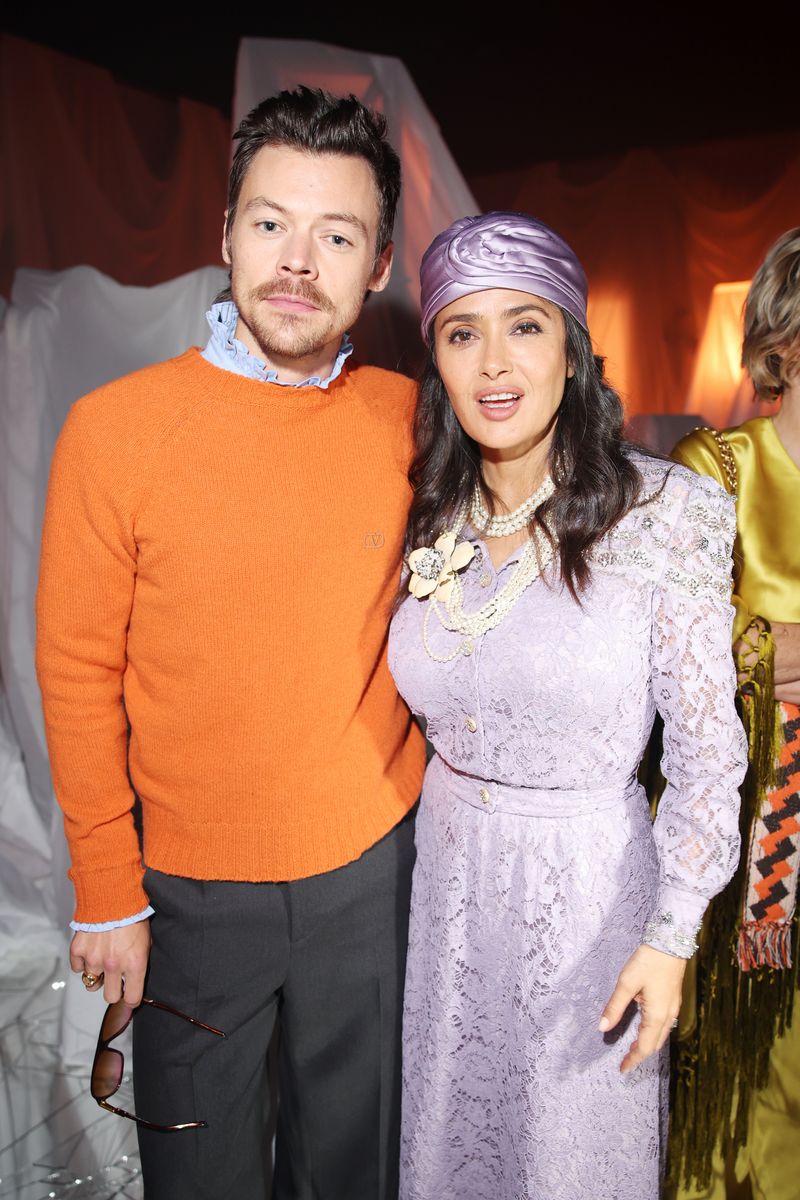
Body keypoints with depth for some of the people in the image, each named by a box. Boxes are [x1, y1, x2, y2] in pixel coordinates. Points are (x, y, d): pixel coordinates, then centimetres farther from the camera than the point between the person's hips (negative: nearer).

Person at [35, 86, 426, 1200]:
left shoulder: (407, 417, -6)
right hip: (192, 882, -1)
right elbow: (78, 673, -9)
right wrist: (107, 894, -6)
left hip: (373, 861, 2)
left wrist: (432, 804, 7)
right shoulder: (115, 427, -15)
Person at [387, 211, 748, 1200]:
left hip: (588, 877, -3)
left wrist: (671, 935, -13)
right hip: (444, 868, 4)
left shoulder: (664, 512, -16)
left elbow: (707, 741, -12)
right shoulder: (430, 518, -3)